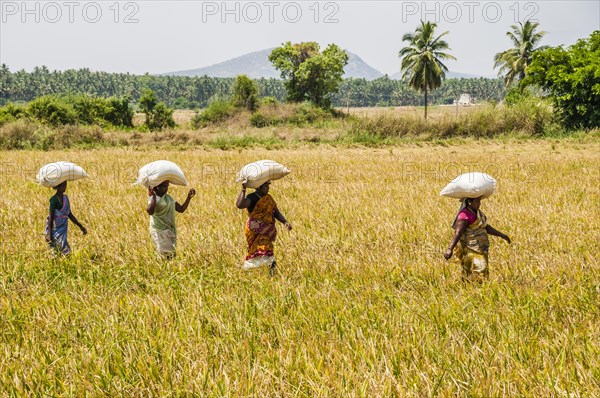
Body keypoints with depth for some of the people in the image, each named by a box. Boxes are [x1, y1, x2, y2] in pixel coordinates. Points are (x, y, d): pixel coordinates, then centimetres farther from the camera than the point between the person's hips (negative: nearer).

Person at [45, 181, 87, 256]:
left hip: (63, 229, 7)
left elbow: (70, 215, 17)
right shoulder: (54, 200, -13)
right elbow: (51, 217, -15)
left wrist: (81, 227, 18)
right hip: (56, 229, -7)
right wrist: (49, 234, -19)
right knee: (65, 252, -12)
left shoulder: (65, 198, 10)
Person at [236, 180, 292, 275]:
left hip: (268, 231, 6)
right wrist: (243, 190, -27)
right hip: (255, 231, -6)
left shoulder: (269, 198, 14)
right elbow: (239, 205, -27)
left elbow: (276, 213, 15)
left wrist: (285, 222, 0)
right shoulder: (252, 198, -9)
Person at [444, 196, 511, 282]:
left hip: (479, 250, 9)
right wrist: (450, 249, -37)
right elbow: (457, 233, -26)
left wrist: (501, 235, 26)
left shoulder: (477, 212, 13)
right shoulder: (465, 215, -17)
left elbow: (486, 227, 25)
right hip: (470, 251, -9)